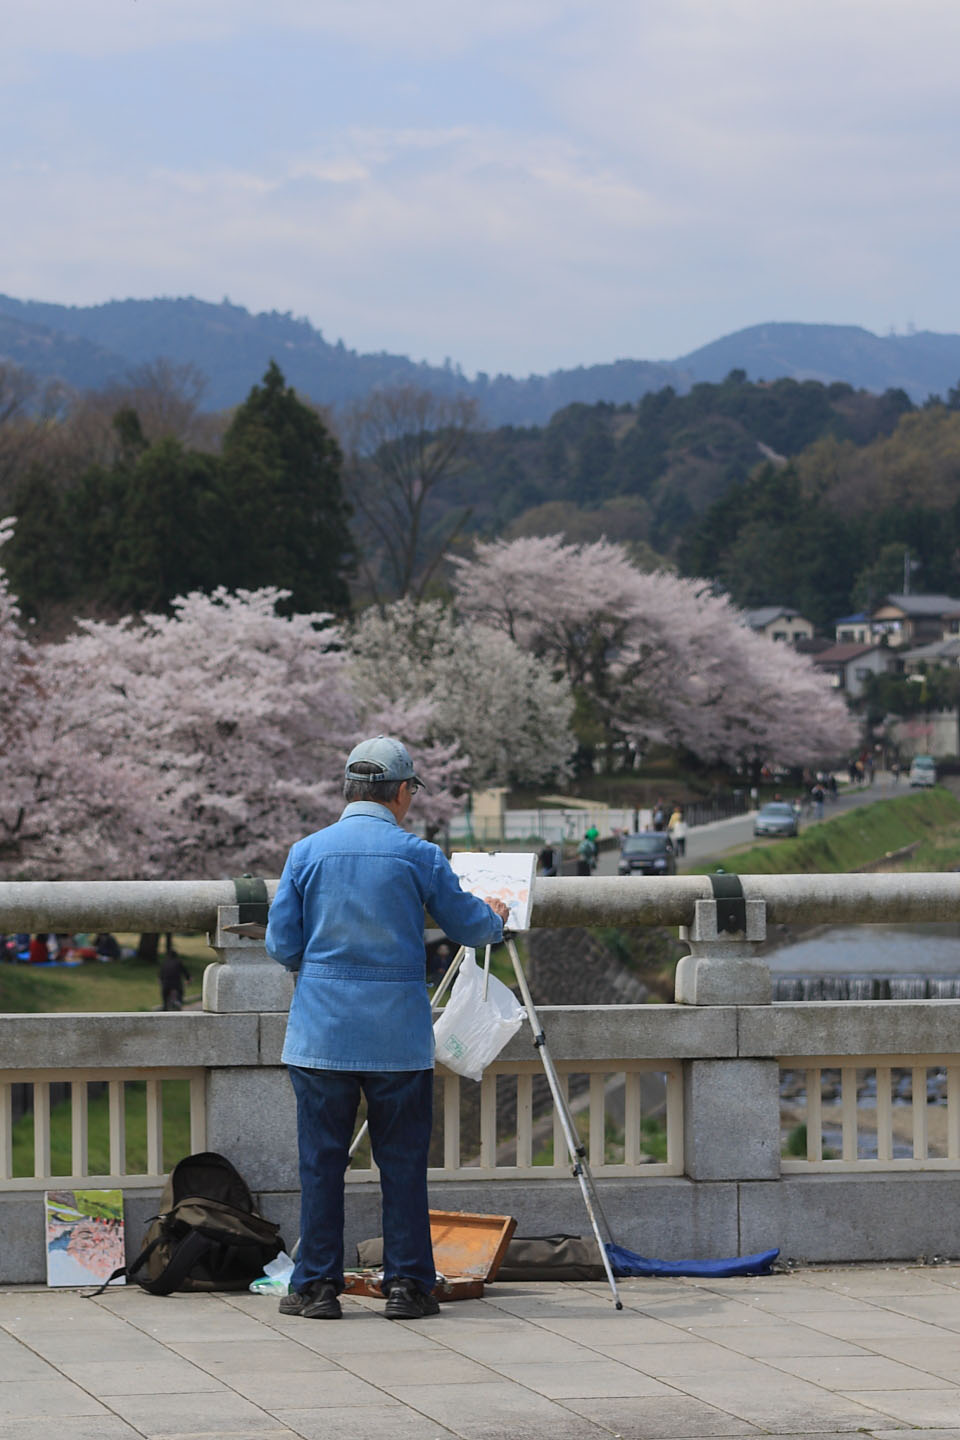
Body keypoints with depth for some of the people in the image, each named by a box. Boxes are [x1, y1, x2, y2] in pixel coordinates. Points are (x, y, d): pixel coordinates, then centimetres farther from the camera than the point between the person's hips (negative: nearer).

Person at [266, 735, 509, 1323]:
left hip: (322, 1031, 1)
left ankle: (317, 1285, 6)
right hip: (399, 1033, -1)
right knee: (403, 1161, 6)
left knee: (322, 1160, 5)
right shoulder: (419, 855, -3)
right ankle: (407, 1283, 8)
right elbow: (467, 926, 8)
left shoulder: (307, 852, 1)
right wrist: (496, 919, 31)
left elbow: (282, 944, 3)